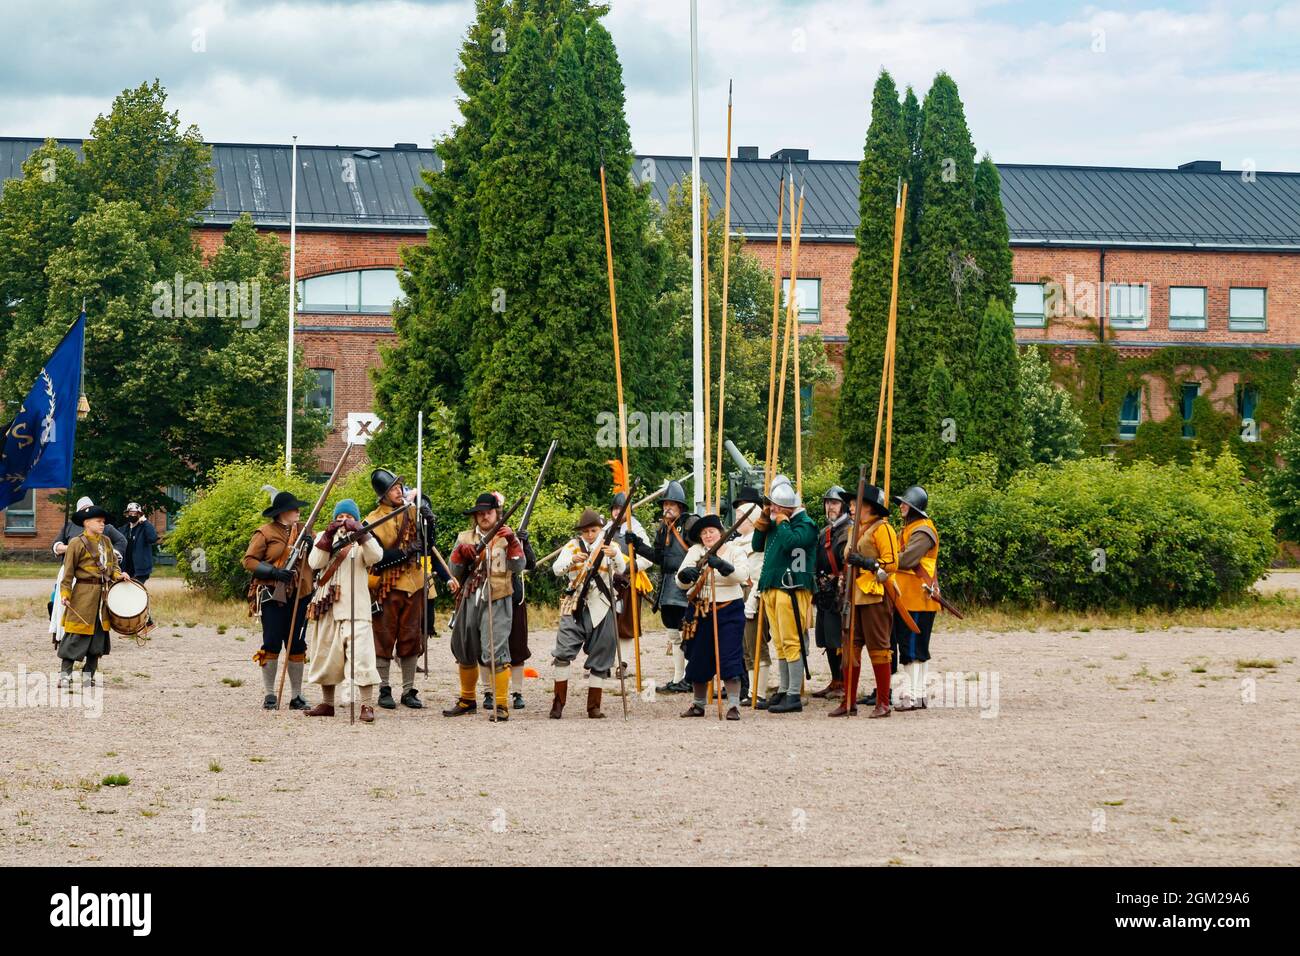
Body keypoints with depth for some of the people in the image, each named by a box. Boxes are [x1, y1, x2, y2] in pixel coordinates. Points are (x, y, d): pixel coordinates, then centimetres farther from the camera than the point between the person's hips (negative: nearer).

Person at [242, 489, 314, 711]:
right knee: (272, 643, -4)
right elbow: (249, 561, -5)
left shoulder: (303, 531, 13)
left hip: (299, 596, 5)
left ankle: (297, 696, 13)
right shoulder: (265, 533, -2)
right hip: (273, 596, -4)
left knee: (297, 645, 6)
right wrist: (274, 572, -16)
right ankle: (269, 695, 4)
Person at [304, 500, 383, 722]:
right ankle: (327, 703, 23)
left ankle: (367, 705, -16)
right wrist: (328, 536, -14)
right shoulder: (324, 538, 14)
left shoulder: (363, 541, 6)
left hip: (355, 608, -4)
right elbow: (315, 563, -3)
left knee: (361, 655, -14)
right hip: (327, 606, 4)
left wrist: (360, 532, -25)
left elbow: (376, 556, -15)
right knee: (326, 655, 11)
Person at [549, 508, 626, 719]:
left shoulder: (609, 546, 6)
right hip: (575, 607, 0)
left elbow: (621, 569, -9)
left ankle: (594, 706, 10)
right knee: (563, 653, -11)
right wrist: (572, 561, -26)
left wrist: (615, 556, -31)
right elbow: (556, 569, -6)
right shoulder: (573, 546, 7)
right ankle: (558, 703, -5)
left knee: (600, 658, 3)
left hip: (600, 609, 0)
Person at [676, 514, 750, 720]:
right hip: (701, 612, 3)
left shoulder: (735, 551, 0)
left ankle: (734, 705, -9)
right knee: (699, 659, 9)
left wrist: (722, 565, -35)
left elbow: (742, 575, -19)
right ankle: (698, 705, 23)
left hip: (729, 610, -3)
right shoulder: (695, 552, 5)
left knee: (730, 658, -11)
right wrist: (686, 575, -27)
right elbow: (681, 582, -3)